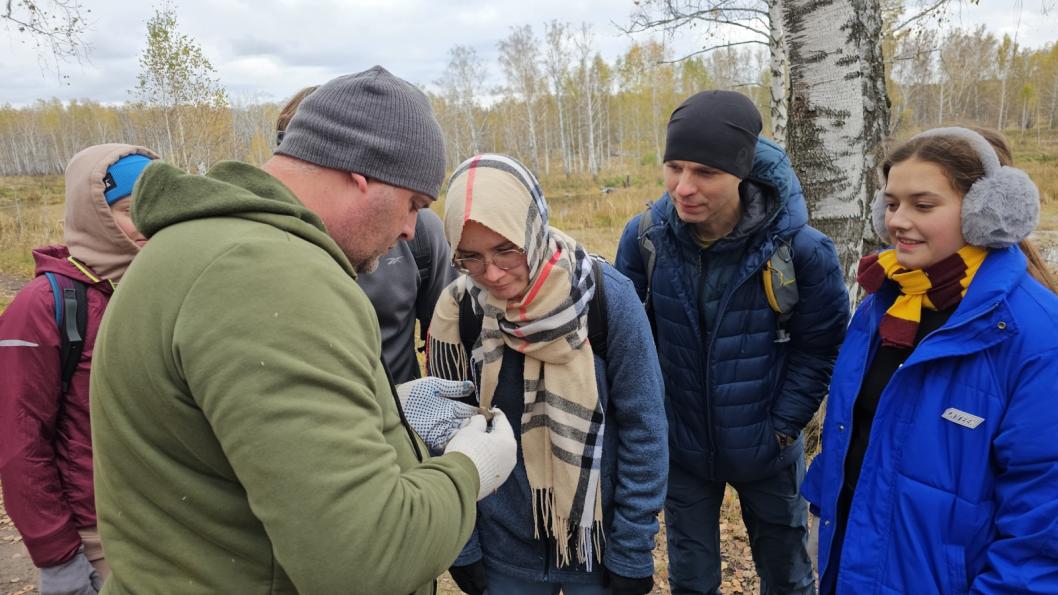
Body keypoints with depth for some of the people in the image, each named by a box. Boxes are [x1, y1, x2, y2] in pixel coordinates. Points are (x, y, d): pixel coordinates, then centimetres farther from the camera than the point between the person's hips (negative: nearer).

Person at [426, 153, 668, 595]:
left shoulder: (606, 295, -18)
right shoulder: (457, 311, -12)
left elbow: (643, 430, -11)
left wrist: (632, 553, -8)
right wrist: (461, 546, -1)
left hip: (600, 543, -1)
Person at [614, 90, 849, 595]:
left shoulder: (799, 249, -22)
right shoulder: (644, 237, -17)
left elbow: (820, 345, -8)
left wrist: (782, 426, -9)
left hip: (765, 453, -1)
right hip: (681, 448, 1)